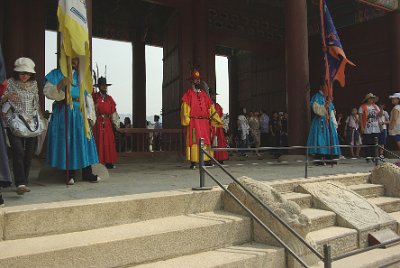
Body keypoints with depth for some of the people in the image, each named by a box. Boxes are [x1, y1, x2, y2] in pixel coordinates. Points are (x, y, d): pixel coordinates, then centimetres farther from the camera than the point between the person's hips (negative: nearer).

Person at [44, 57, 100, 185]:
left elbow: (88, 97, 14)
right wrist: (61, 84, -22)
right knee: (67, 143, -2)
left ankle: (87, 173, 5)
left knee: (83, 142, 0)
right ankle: (71, 175, 6)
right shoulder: (56, 74, 7)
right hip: (63, 114, -3)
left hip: (80, 114, 3)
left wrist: (90, 116, 5)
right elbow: (47, 91, -5)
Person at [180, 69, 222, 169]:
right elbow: (185, 107, -4)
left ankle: (206, 160, 11)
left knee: (206, 140, 4)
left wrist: (217, 119, 11)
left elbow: (210, 107, 16)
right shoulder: (188, 93, 4)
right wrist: (186, 120, -15)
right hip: (193, 121, -5)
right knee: (193, 140, -8)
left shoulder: (203, 93, 17)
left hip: (204, 121, 5)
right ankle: (193, 162, -7)